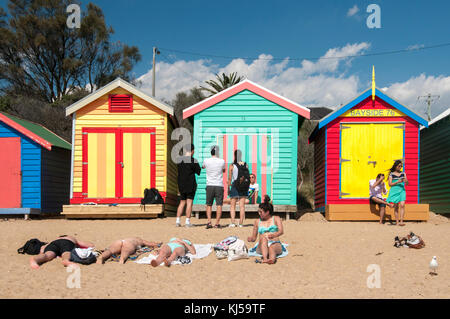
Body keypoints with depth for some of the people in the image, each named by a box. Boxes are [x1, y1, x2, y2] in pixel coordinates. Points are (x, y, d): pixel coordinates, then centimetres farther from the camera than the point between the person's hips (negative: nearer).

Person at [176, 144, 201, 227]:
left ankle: (177, 220, 9)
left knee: (182, 202, 13)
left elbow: (178, 171, 12)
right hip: (191, 184, -5)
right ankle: (187, 221, -1)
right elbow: (199, 172, -5)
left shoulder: (179, 160, 4)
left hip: (181, 184, 5)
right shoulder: (193, 161, -12)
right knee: (189, 202, 0)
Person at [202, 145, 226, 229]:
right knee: (219, 205, 3)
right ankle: (217, 223, -2)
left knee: (209, 205, 11)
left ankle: (209, 222, 0)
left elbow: (203, 167, 21)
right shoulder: (222, 161, -4)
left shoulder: (206, 161, -3)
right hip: (219, 185, -1)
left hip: (209, 185, 1)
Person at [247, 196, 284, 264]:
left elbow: (281, 231, -7)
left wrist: (273, 235, -30)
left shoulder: (276, 219, 11)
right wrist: (251, 239, -6)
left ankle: (272, 259, -70)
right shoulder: (257, 222, 19)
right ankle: (265, 258, -56)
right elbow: (254, 237, 19)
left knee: (271, 248, -37)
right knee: (263, 238, -32)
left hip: (275, 244, -1)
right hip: (262, 247, 2)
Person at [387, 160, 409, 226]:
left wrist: (406, 181, -14)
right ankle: (397, 221, 10)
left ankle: (401, 221, -18)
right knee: (396, 206, 3)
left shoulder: (403, 173, 10)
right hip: (394, 191, -1)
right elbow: (390, 184, -3)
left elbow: (407, 183, 9)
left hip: (402, 191, 1)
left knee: (402, 205, -14)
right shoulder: (391, 174, 2)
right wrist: (397, 182, -17)